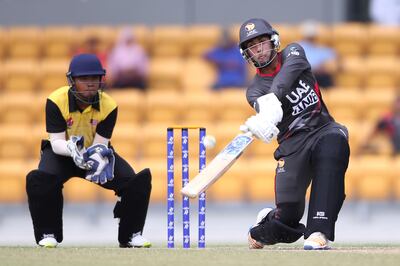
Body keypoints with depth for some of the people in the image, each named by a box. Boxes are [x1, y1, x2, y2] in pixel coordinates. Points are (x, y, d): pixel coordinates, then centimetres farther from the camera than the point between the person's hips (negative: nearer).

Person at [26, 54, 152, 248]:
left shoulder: (109, 106, -18)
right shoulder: (56, 101, -24)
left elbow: (100, 143, -21)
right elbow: (57, 142, -26)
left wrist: (98, 156, -46)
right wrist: (72, 149, -49)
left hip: (95, 151, 2)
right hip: (62, 152, -2)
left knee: (137, 181, -17)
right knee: (39, 179, -34)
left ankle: (131, 235, 3)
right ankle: (48, 234, -15)